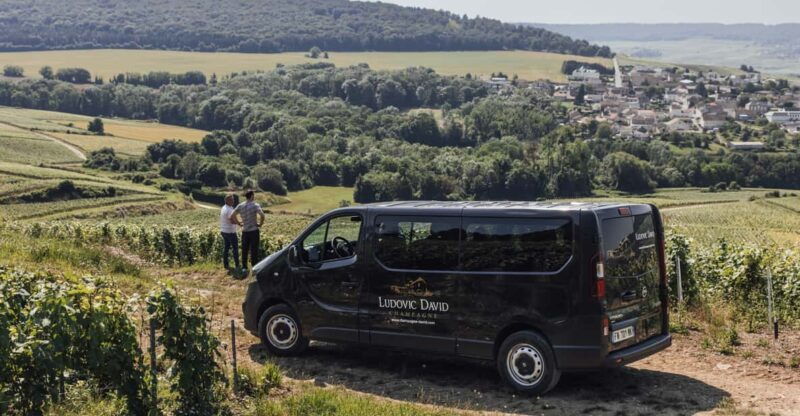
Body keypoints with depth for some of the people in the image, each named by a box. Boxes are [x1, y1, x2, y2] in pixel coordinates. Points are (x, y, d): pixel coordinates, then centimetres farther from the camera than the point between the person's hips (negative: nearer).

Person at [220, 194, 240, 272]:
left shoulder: (223, 208, 9)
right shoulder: (229, 210, -21)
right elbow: (232, 221, -30)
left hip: (223, 231, 9)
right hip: (230, 232, -9)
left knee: (226, 248, 11)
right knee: (235, 248, 1)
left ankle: (226, 265, 14)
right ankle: (237, 265, 5)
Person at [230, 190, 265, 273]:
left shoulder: (240, 206, 2)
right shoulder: (255, 205, -12)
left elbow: (232, 215, 2)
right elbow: (262, 215, -26)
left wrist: (239, 223, 8)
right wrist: (260, 224, -10)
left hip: (244, 231, 4)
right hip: (254, 231, -4)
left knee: (244, 250, 13)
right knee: (254, 250, 2)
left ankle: (244, 268, 17)